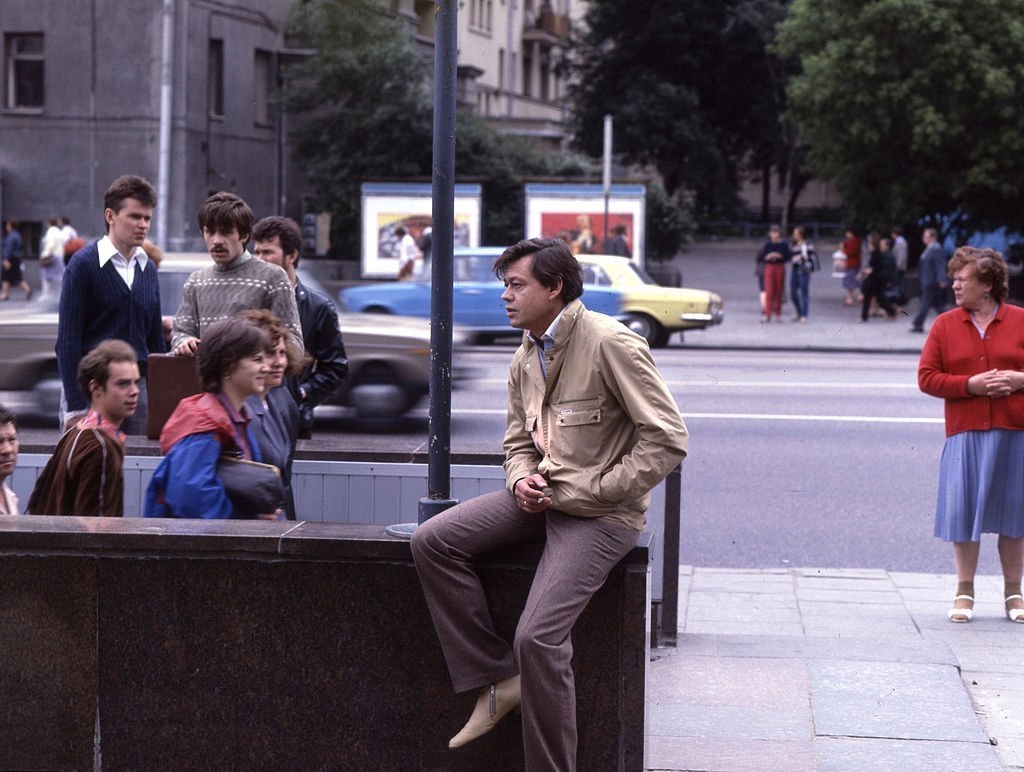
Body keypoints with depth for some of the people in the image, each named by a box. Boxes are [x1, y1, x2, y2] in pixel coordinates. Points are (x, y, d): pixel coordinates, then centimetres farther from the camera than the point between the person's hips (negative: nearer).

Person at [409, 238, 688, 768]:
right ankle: (498, 680, -5)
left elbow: (667, 440, -17)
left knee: (538, 636, -22)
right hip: (543, 498, 8)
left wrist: (588, 492, -16)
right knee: (432, 541, -9)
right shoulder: (525, 359, 12)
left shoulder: (611, 344, -15)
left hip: (600, 514, -8)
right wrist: (522, 479, -2)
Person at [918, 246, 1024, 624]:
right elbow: (927, 377, 0)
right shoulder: (944, 325, 6)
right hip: (965, 433, 0)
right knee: (963, 511, 1)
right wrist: (971, 384, -12)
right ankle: (965, 591, 14)